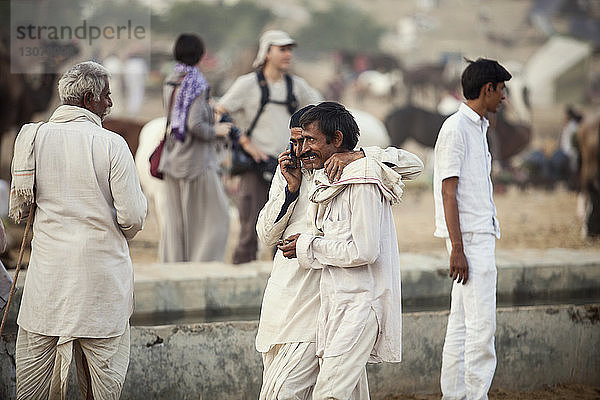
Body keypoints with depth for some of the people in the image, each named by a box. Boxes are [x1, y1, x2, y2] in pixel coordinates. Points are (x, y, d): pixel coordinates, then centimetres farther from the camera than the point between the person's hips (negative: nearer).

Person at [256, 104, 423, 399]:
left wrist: (358, 155, -23)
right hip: (282, 294, 6)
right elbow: (266, 236, 8)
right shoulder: (287, 171, 12)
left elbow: (413, 165, -12)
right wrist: (291, 188, -6)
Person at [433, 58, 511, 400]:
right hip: (470, 239, -10)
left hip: (481, 236, 10)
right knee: (482, 325, -10)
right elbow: (449, 193, -16)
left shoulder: (478, 128, 19)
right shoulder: (456, 128, -11)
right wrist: (458, 249, -20)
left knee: (462, 325, 10)